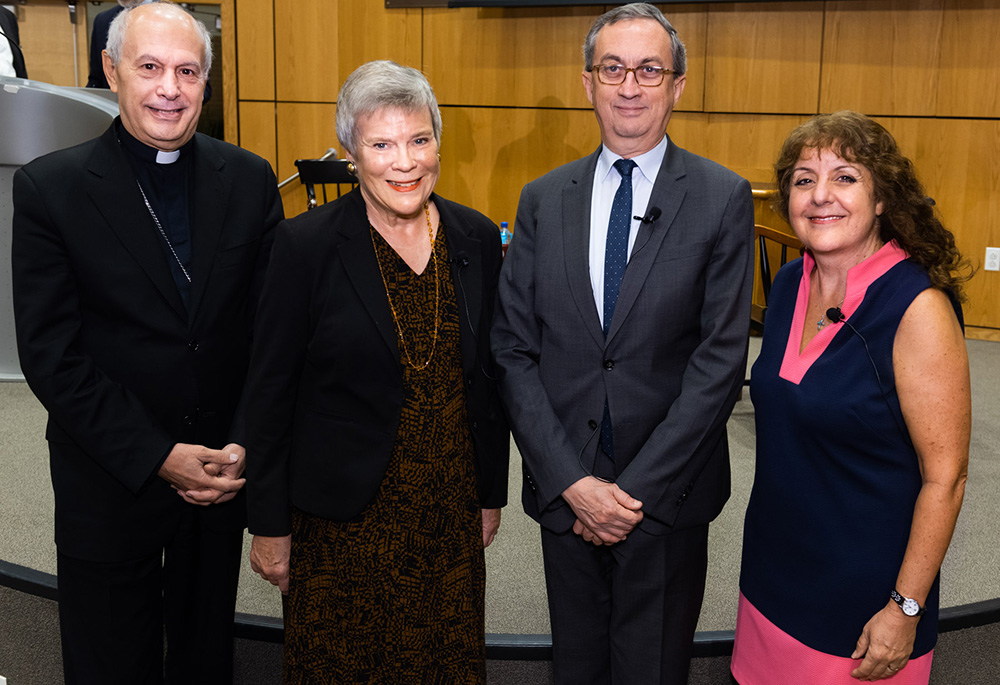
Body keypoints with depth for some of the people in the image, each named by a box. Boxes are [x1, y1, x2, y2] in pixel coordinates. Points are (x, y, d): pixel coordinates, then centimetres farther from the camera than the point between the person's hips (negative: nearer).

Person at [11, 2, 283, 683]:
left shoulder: (250, 179, -2)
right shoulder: (49, 186, -10)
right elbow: (50, 353, -13)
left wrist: (244, 445, -11)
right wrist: (157, 458, -17)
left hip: (224, 470, 2)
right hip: (110, 480, -2)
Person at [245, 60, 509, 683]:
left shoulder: (477, 238, 0)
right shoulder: (306, 245, -12)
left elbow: (490, 374, 7)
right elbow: (270, 391, -7)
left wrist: (492, 493, 10)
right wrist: (270, 525, -5)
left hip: (450, 511, 4)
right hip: (342, 516, -3)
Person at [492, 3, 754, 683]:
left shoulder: (722, 199, -6)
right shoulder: (543, 200, 2)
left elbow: (721, 358, -11)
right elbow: (514, 351, -2)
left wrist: (637, 489, -14)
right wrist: (573, 481, -11)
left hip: (668, 496, -2)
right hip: (564, 491, 2)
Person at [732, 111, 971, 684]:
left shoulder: (919, 308, -20)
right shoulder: (790, 285, 0)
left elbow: (945, 476, -18)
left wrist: (905, 610, -16)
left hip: (864, 589, -6)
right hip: (775, 569, 6)